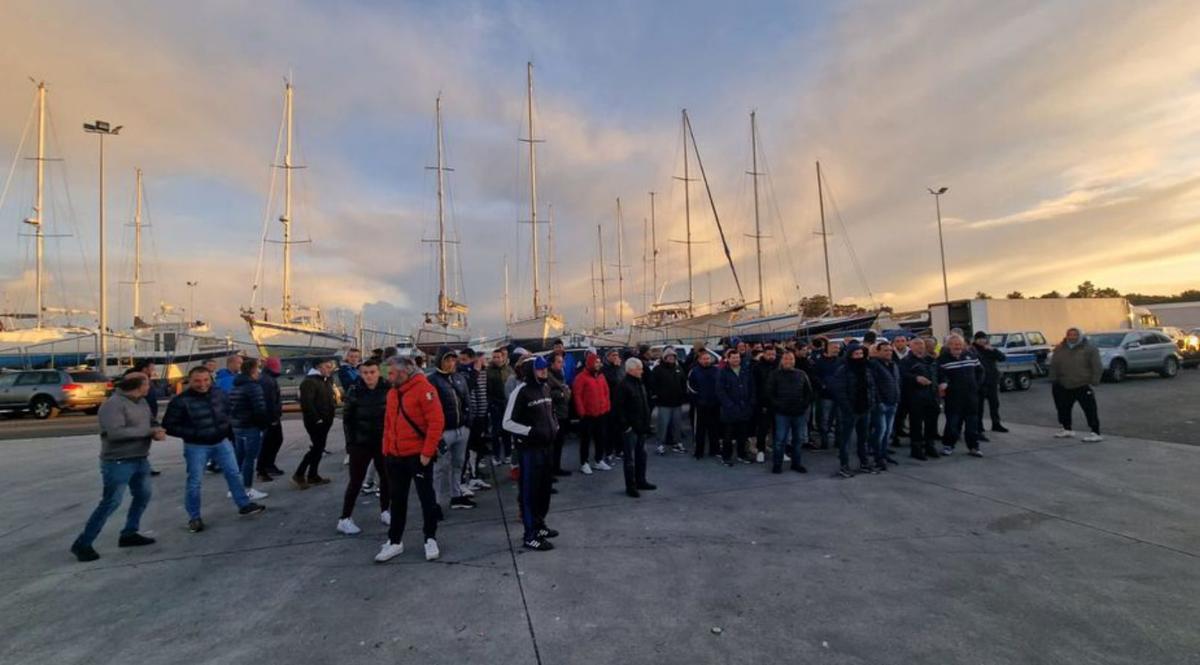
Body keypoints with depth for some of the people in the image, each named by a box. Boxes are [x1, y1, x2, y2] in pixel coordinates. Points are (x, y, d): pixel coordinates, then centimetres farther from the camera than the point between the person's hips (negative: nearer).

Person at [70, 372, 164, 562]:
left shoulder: (142, 402, 8)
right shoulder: (113, 404, -20)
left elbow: (152, 422, 11)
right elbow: (115, 433, -30)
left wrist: (158, 431, -13)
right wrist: (148, 432, -23)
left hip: (141, 459, 9)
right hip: (118, 462, -9)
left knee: (143, 497, 15)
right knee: (110, 503, -5)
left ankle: (129, 534, 27)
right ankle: (82, 544, 9)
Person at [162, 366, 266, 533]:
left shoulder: (218, 393, -2)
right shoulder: (180, 401, -17)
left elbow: (227, 411, 18)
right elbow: (169, 426, -14)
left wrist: (226, 427, 3)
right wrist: (193, 434, -21)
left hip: (221, 442, 5)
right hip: (196, 447, -4)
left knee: (234, 473, 9)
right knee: (194, 482, 5)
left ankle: (244, 505, 22)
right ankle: (194, 518, 21)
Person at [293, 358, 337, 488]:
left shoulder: (327, 380, 14)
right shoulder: (309, 381, -15)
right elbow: (306, 402, -23)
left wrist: (333, 407, 7)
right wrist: (316, 418, -22)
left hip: (325, 420, 9)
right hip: (315, 421, -9)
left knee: (319, 448, 12)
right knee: (316, 448, -7)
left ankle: (312, 475, 21)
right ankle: (299, 475, 4)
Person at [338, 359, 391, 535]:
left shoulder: (388, 389, -7)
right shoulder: (354, 391, -10)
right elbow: (347, 419, -3)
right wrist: (351, 442, -6)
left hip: (383, 442, 2)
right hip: (361, 443, -2)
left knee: (386, 477, 11)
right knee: (356, 481, 2)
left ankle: (384, 512, 29)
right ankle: (344, 519, 13)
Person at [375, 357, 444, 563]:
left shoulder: (424, 389, -15)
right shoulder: (392, 392, 9)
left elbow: (436, 421, -19)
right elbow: (388, 424, 16)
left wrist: (427, 452, -19)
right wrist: (386, 450, 10)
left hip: (418, 455, -7)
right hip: (395, 456, 7)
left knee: (426, 497, 7)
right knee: (397, 499, 16)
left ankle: (430, 539, 22)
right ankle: (395, 541, 29)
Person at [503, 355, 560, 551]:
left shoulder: (546, 388, 10)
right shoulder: (521, 391, -14)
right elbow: (508, 422, -14)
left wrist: (555, 427, 7)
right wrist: (531, 431, -21)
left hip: (547, 446, 8)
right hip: (529, 448, -8)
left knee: (545, 487, 16)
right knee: (529, 490, -1)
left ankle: (539, 524, 33)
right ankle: (530, 535, 8)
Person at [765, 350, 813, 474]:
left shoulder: (801, 375, 9)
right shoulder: (775, 375, 1)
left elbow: (809, 392, 11)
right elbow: (768, 393, -1)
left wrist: (805, 405, 1)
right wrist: (776, 405, -8)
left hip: (799, 413, 3)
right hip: (782, 413, -3)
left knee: (798, 439, 11)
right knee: (780, 439, 0)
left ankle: (796, 464, 25)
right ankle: (777, 464, 11)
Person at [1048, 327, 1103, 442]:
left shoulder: (1089, 348, -5)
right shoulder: (1060, 349, 7)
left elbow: (1097, 368, -7)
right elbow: (1053, 366, 11)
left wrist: (1094, 383, -12)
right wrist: (1053, 381, 7)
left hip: (1083, 386, -5)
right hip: (1064, 386, 5)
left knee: (1090, 410, -6)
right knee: (1063, 408, 13)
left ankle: (1096, 433, -2)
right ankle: (1067, 429, 28)